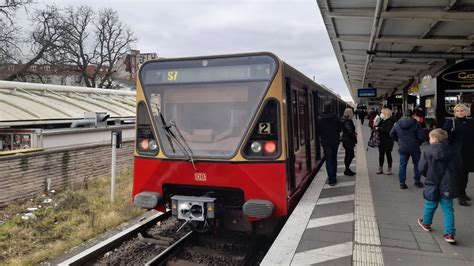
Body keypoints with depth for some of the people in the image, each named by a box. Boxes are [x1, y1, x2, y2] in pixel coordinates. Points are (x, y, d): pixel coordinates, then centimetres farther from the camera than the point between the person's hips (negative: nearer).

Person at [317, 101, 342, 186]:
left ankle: (332, 179, -5)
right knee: (334, 159, 17)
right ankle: (333, 177, 27)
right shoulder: (335, 117, -4)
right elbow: (340, 129, 3)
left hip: (326, 142, -3)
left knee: (328, 160, 0)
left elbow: (318, 131, -7)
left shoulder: (320, 119, -12)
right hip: (335, 141, 3)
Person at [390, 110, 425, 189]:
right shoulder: (416, 124, -9)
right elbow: (421, 136, -11)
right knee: (417, 164, 15)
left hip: (402, 148, 2)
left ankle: (402, 183, 7)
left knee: (402, 165, 7)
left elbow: (392, 134, 9)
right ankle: (417, 181, 22)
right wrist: (419, 143, 7)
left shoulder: (398, 124, 2)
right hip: (414, 148, -2)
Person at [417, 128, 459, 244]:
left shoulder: (428, 151, -13)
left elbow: (422, 168, -10)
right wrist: (450, 177, 17)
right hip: (447, 186, 2)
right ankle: (450, 233, 1)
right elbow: (457, 168, 2)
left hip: (433, 184, -2)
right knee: (448, 209, 6)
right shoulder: (451, 152, -3)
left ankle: (426, 223, 38)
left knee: (430, 205, 18)